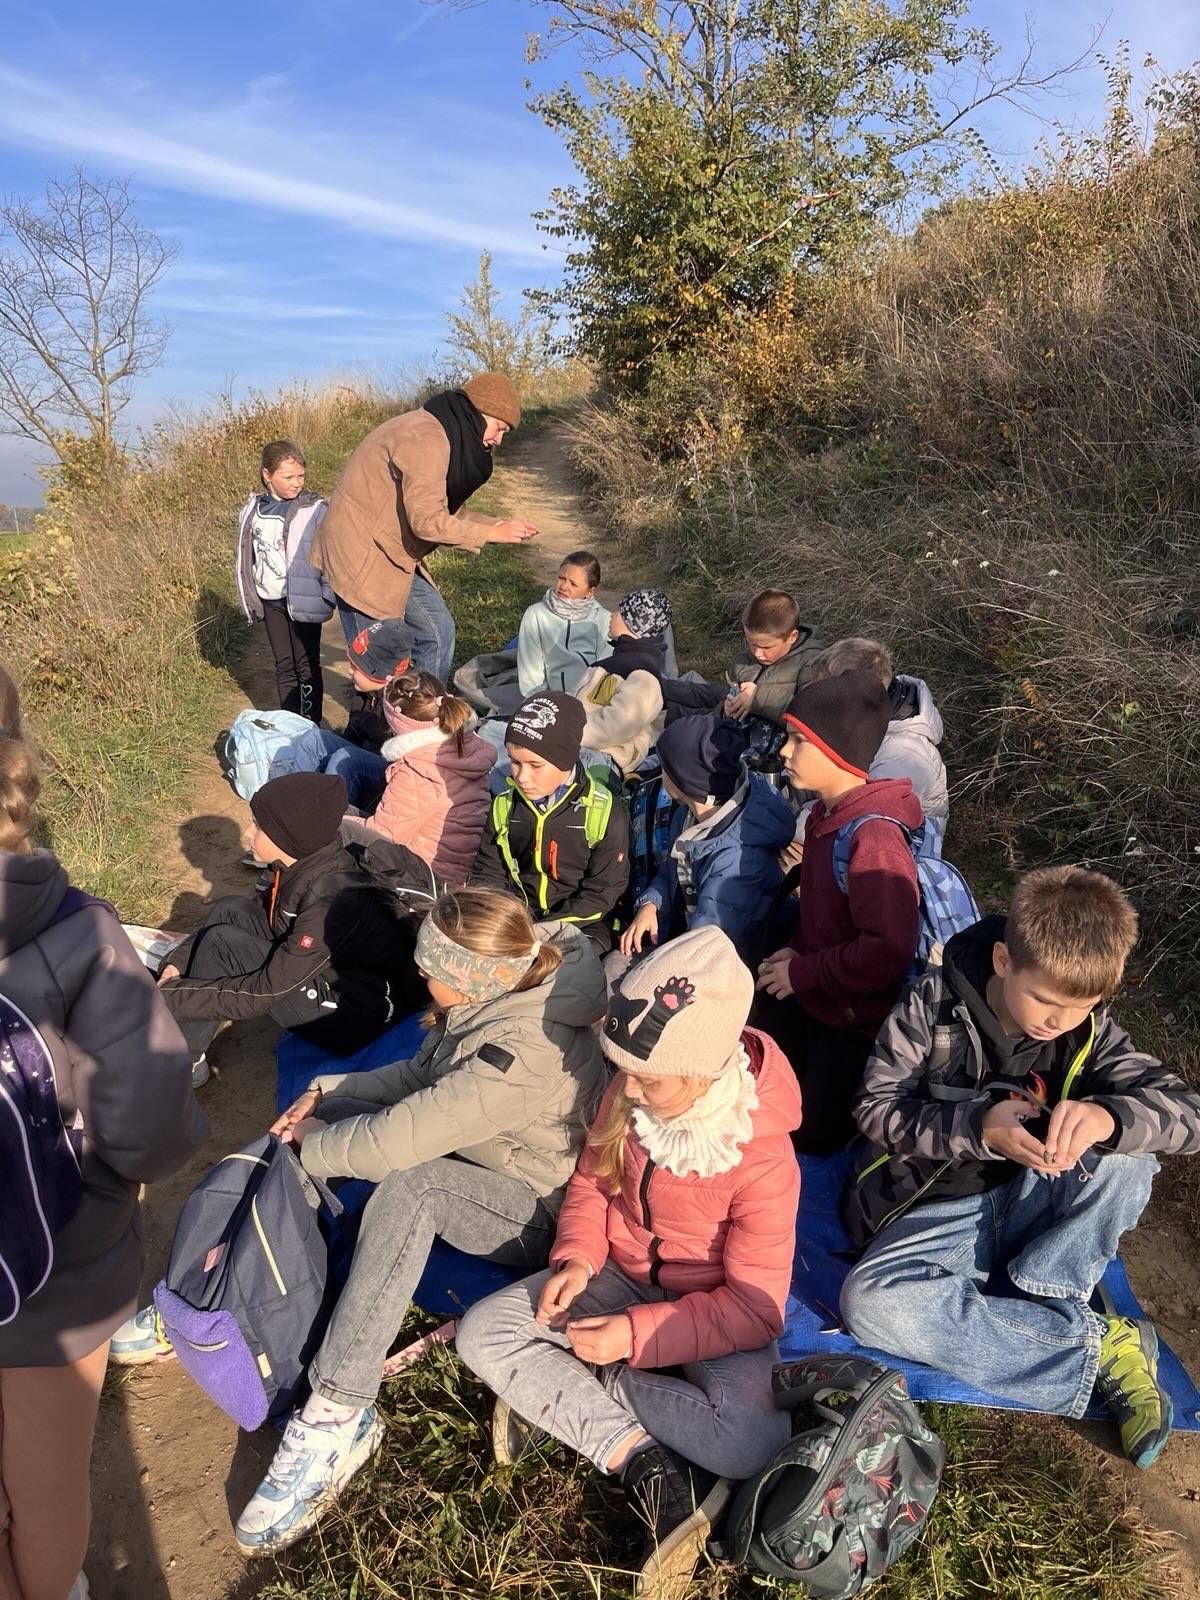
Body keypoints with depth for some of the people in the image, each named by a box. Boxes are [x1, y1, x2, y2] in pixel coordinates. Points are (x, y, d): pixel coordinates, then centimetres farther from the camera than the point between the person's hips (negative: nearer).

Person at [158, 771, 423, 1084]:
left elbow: (265, 991, -25)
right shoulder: (303, 863, -6)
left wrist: (173, 997, -16)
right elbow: (260, 914, 11)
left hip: (356, 1020, -9)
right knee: (231, 911, 2)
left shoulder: (332, 901, -30)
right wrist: (180, 961, 2)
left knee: (222, 944, -15)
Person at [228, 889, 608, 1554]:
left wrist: (313, 1140, -16)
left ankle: (339, 1416, -26)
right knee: (328, 1114, -3)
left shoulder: (525, 1053, -34)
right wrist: (327, 1094, -6)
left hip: (540, 1212, -9)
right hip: (471, 1160, 9)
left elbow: (395, 1140, -34)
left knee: (409, 1182, -36)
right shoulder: (500, 997, -8)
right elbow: (418, 1074, 6)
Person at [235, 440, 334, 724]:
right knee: (283, 665, 13)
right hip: (270, 601, 5)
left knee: (306, 665, 4)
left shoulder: (314, 510, -10)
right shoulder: (253, 511, 4)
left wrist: (329, 596, -17)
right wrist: (249, 598, 11)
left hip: (303, 600, -4)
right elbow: (246, 557, 11)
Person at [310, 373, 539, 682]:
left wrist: (498, 525, -1)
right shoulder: (427, 439, -21)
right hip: (362, 555, -10)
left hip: (394, 554, 10)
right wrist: (492, 534, -17)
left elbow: (447, 511, 12)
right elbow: (427, 522, -26)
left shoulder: (448, 436, 10)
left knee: (438, 631, 11)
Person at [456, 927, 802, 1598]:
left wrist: (637, 1335, -26)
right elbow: (593, 1178, 3)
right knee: (482, 1331, -13)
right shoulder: (629, 1095, -15)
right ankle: (647, 1466, -18)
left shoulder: (761, 1156, -29)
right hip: (621, 1275, 5)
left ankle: (555, 1394, -14)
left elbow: (754, 1308, -22)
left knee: (754, 1441, -32)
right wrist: (577, 1256, -15)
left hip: (717, 1310, -4)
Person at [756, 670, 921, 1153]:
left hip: (855, 1017, -8)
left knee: (815, 1136, 7)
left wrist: (804, 973, -21)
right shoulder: (826, 813, -1)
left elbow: (889, 950, -30)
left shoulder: (872, 838, -30)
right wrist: (796, 951, -2)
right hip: (808, 994, 9)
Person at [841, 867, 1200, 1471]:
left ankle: (1039, 1307, -18)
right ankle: (1096, 1347, -21)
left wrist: (1108, 1115, -35)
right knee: (868, 1301, -33)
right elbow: (876, 1107, -12)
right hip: (936, 1213, -1)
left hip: (1029, 1209, 2)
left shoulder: (1089, 1032, -4)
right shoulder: (934, 1004, -13)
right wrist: (977, 1127, -30)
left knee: (1129, 1155, -26)